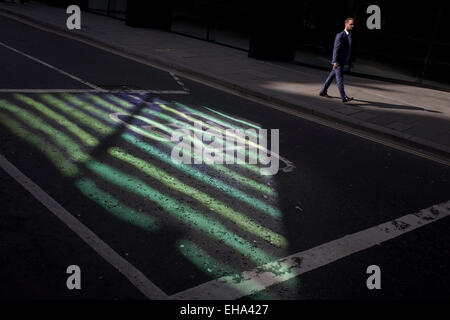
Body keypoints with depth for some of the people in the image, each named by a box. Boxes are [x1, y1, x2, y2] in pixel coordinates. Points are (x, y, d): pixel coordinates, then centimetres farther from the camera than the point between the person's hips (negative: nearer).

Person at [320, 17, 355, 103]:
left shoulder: (349, 35, 14)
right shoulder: (340, 35, -14)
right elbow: (336, 49, -19)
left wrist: (350, 62, 19)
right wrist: (335, 62, -25)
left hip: (342, 62, 9)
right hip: (338, 62, -9)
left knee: (332, 76, 15)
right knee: (340, 78, -10)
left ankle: (323, 91, 26)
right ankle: (344, 97, -14)